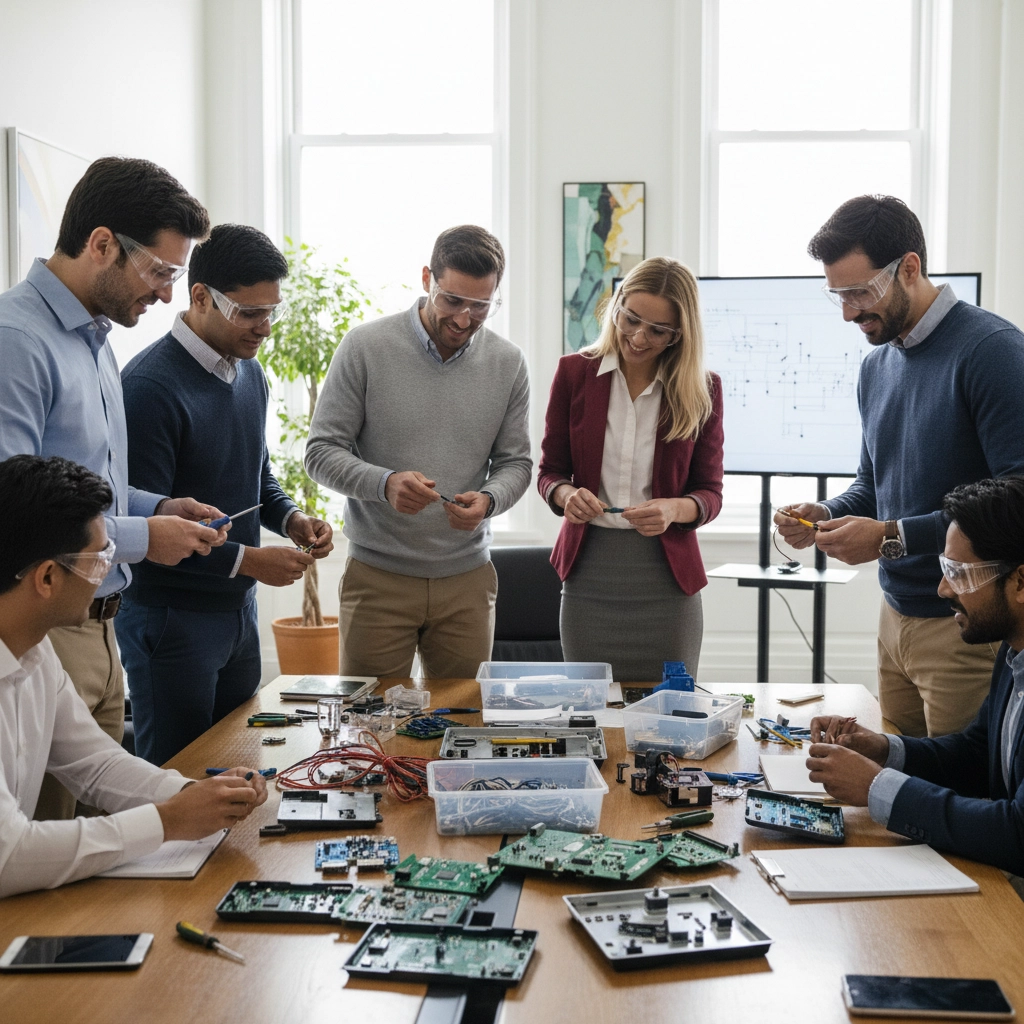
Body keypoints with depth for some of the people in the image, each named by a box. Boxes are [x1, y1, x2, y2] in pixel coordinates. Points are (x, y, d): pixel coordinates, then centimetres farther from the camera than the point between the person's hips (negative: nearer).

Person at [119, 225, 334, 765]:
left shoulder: (250, 373, 8)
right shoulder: (151, 385, -20)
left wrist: (290, 517, 1)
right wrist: (246, 560, -22)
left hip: (238, 608, 8)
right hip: (172, 615, -8)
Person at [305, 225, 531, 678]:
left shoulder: (508, 364, 3)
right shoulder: (365, 347, -6)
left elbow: (514, 462, 8)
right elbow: (321, 452, -5)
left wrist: (488, 500, -14)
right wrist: (385, 483, -23)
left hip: (467, 578, 3)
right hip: (378, 576, -2)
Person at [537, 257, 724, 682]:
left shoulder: (702, 391, 1)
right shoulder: (575, 372, 2)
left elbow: (710, 492, 3)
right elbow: (550, 471, 7)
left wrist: (674, 509, -18)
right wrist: (566, 494, -15)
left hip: (666, 579, 0)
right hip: (588, 571, 1)